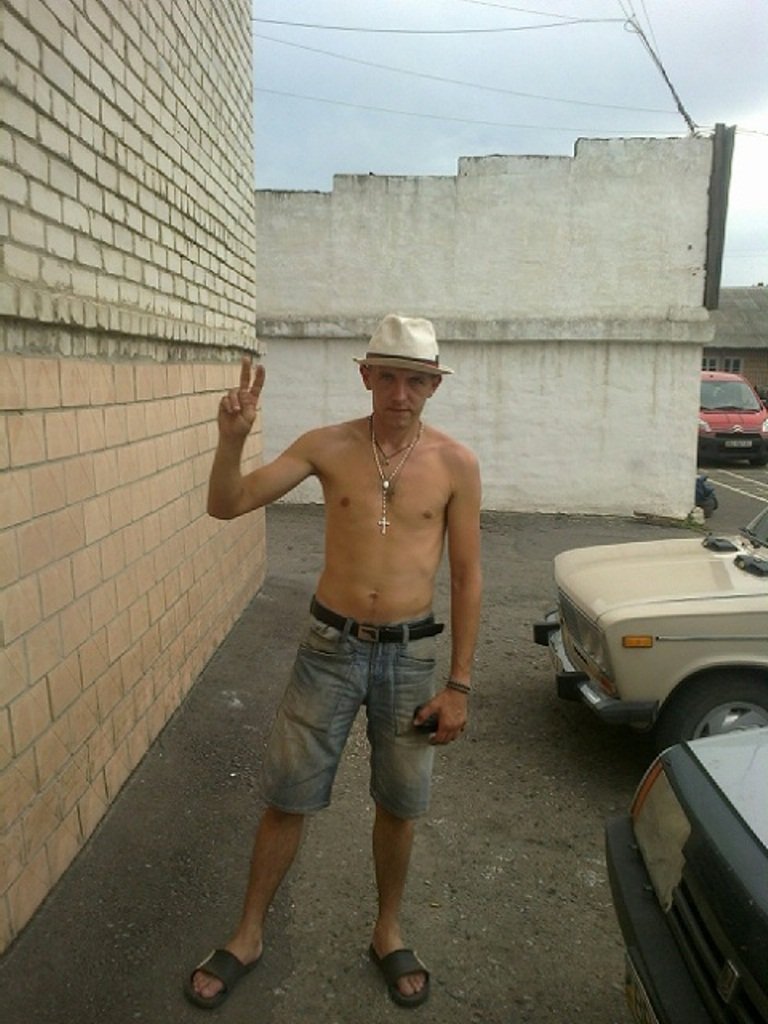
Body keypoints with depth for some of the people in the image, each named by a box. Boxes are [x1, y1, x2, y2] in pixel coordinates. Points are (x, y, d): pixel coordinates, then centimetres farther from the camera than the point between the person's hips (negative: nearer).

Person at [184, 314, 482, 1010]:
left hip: (410, 653, 0)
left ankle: (388, 933, 41)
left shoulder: (455, 463, -6)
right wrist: (233, 438, -27)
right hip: (330, 648, 0)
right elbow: (227, 506, -7)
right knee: (287, 799, 11)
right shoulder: (327, 447, -5)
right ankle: (249, 935, 35)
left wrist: (459, 684, -3)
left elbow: (467, 576, -2)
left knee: (399, 806, 15)